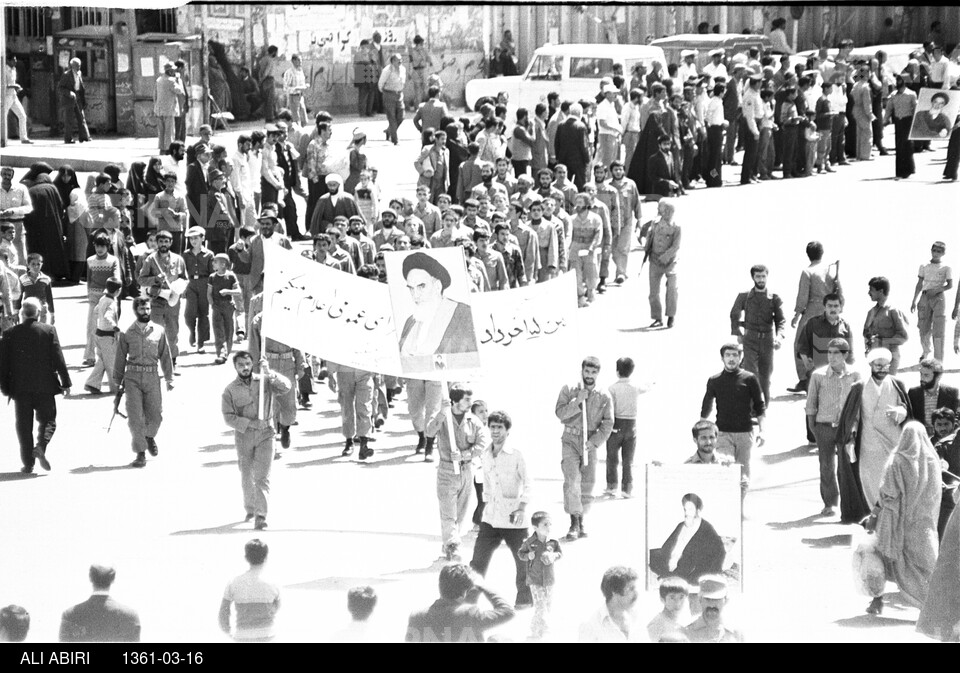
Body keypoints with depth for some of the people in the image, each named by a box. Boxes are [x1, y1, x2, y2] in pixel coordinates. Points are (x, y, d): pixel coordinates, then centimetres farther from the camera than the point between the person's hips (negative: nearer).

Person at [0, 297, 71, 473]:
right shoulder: (49, 331, -5)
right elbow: (58, 359, -4)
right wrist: (65, 382, 4)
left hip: (20, 388, 1)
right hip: (45, 386, -1)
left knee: (24, 425, 9)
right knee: (47, 420, 12)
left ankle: (28, 463, 6)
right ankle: (41, 446, -14)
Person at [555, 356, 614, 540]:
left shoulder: (604, 396, 2)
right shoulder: (568, 390, 1)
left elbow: (608, 424, -1)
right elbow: (560, 413, -8)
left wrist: (593, 442, -12)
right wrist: (578, 401, -19)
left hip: (590, 444, 2)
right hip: (570, 440, -2)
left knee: (588, 484, 5)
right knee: (572, 480, -16)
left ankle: (581, 521, 20)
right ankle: (574, 523, -17)